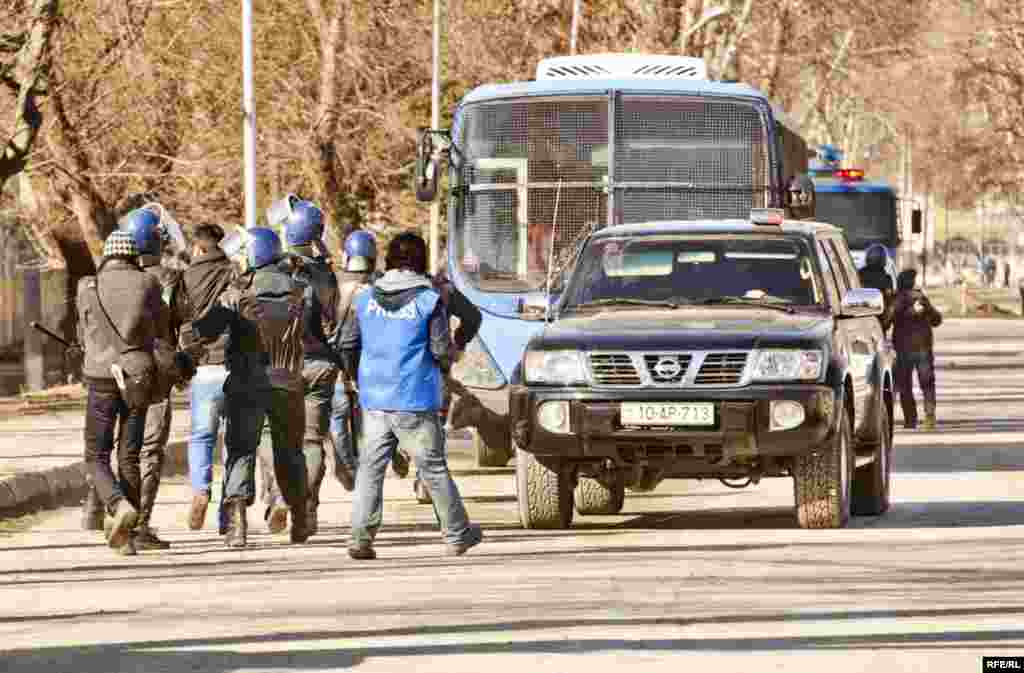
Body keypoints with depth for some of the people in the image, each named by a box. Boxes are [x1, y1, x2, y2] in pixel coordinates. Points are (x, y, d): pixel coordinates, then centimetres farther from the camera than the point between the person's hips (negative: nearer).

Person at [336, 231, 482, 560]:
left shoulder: (365, 299, 4)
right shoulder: (429, 301, -8)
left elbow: (347, 344, 5)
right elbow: (441, 349, -9)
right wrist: (445, 365, 14)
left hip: (375, 400, 3)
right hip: (416, 402, -3)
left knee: (370, 469, 4)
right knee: (434, 470, 8)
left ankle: (361, 537, -7)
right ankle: (457, 535, 19)